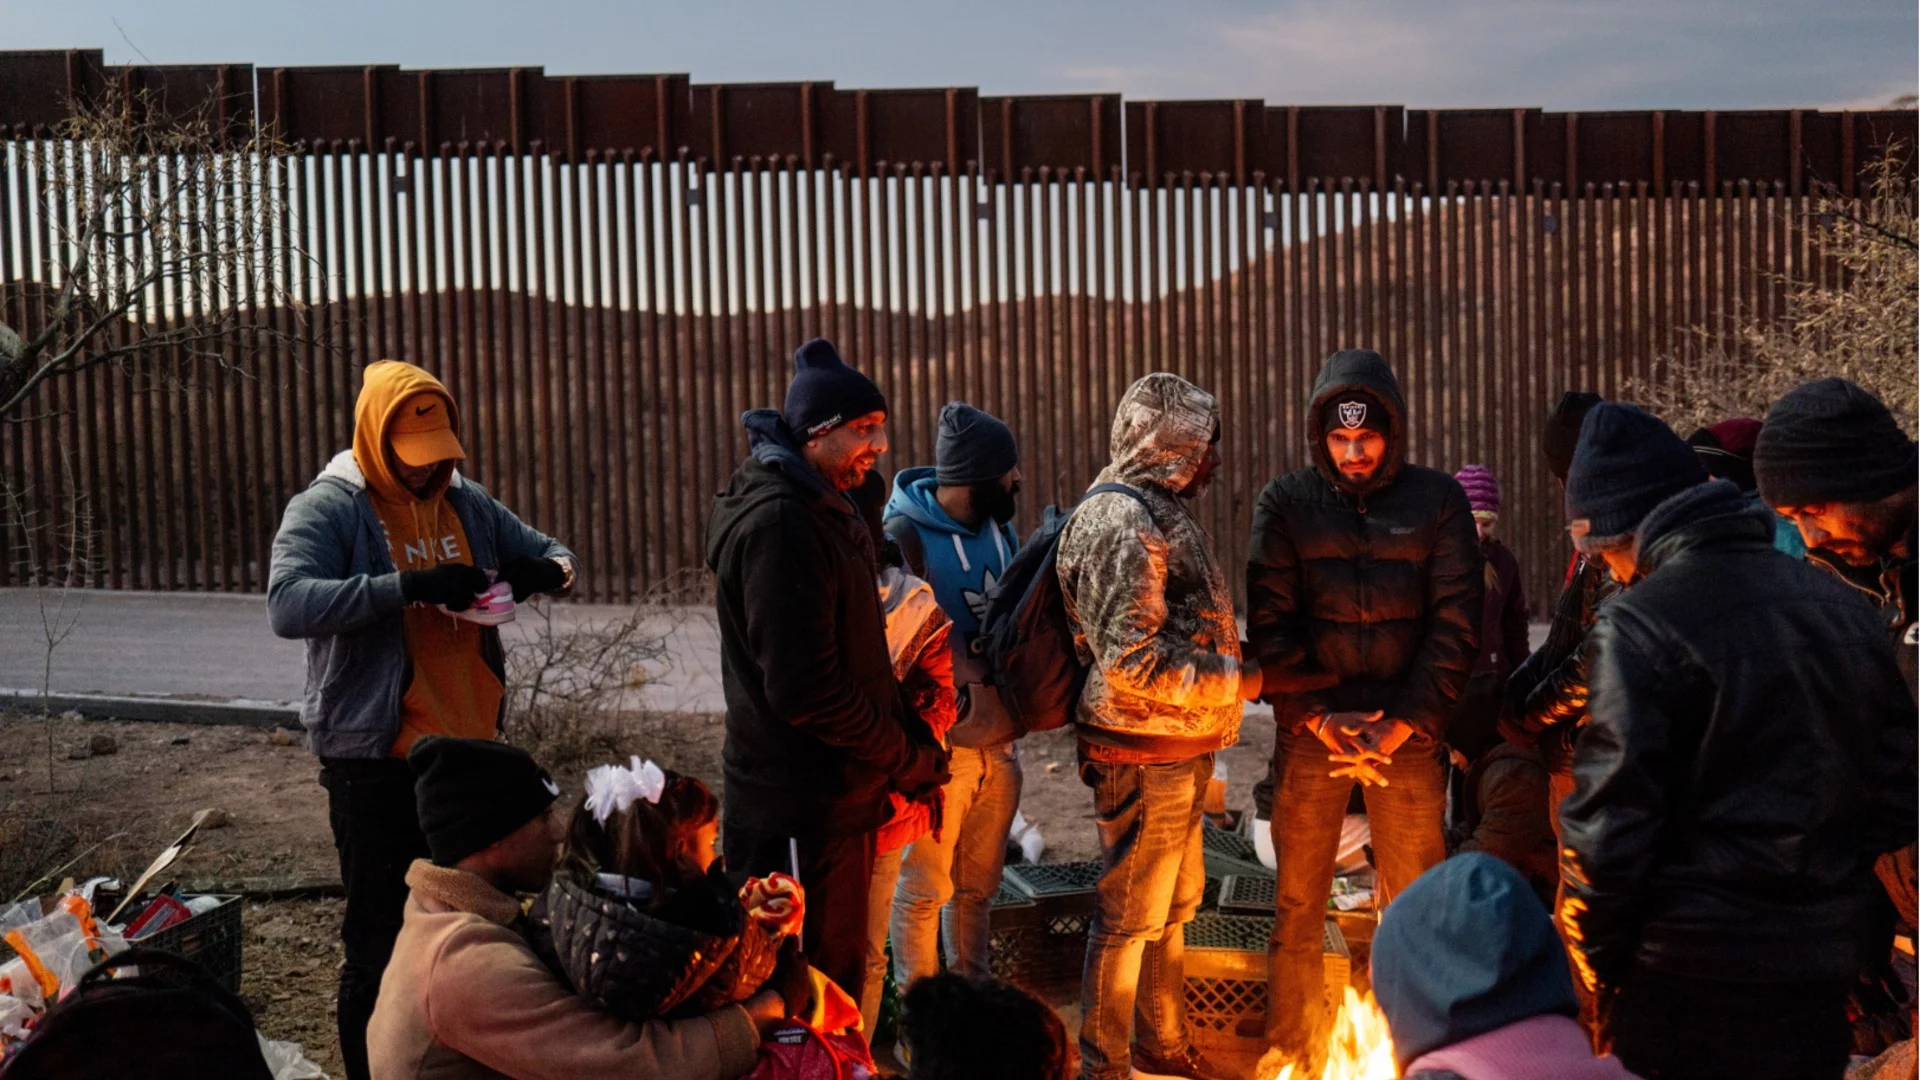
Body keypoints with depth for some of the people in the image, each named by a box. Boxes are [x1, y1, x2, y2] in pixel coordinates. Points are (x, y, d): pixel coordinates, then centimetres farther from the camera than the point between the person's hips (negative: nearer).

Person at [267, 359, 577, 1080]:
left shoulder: (467, 502, 8)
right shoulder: (327, 509, -10)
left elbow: (554, 556, 15)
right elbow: (288, 605, -26)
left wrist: (545, 571, -10)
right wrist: (410, 586, -32)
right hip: (378, 764, -6)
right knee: (382, 942, 1)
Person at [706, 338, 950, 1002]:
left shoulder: (823, 512, 14)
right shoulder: (779, 524, -20)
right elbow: (805, 688, -25)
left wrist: (910, 745, 5)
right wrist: (908, 758, -13)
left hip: (836, 799, 10)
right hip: (799, 814, -10)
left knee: (838, 976, 19)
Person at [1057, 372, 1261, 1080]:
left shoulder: (1159, 512, 14)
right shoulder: (1122, 523, -20)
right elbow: (1132, 662, -26)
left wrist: (1238, 663, 11)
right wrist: (1234, 679, -20)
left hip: (1180, 753, 10)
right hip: (1144, 756, -10)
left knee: (1173, 906, 22)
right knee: (1128, 918, 2)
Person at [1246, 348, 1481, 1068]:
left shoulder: (1438, 500, 3)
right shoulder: (1285, 502, 4)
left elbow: (1455, 626, -2)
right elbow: (1269, 625, -1)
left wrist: (1402, 725, -11)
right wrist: (1317, 718, -12)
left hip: (1406, 733, 0)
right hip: (1310, 731, 1)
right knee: (1297, 908, 7)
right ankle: (1291, 1054, 19)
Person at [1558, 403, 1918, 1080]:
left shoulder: (1639, 625, -15)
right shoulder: (1844, 606, 7)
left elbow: (1608, 827, -17)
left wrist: (1595, 970, -4)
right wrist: (1855, 936, 17)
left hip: (1688, 983, -6)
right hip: (1823, 972, 7)